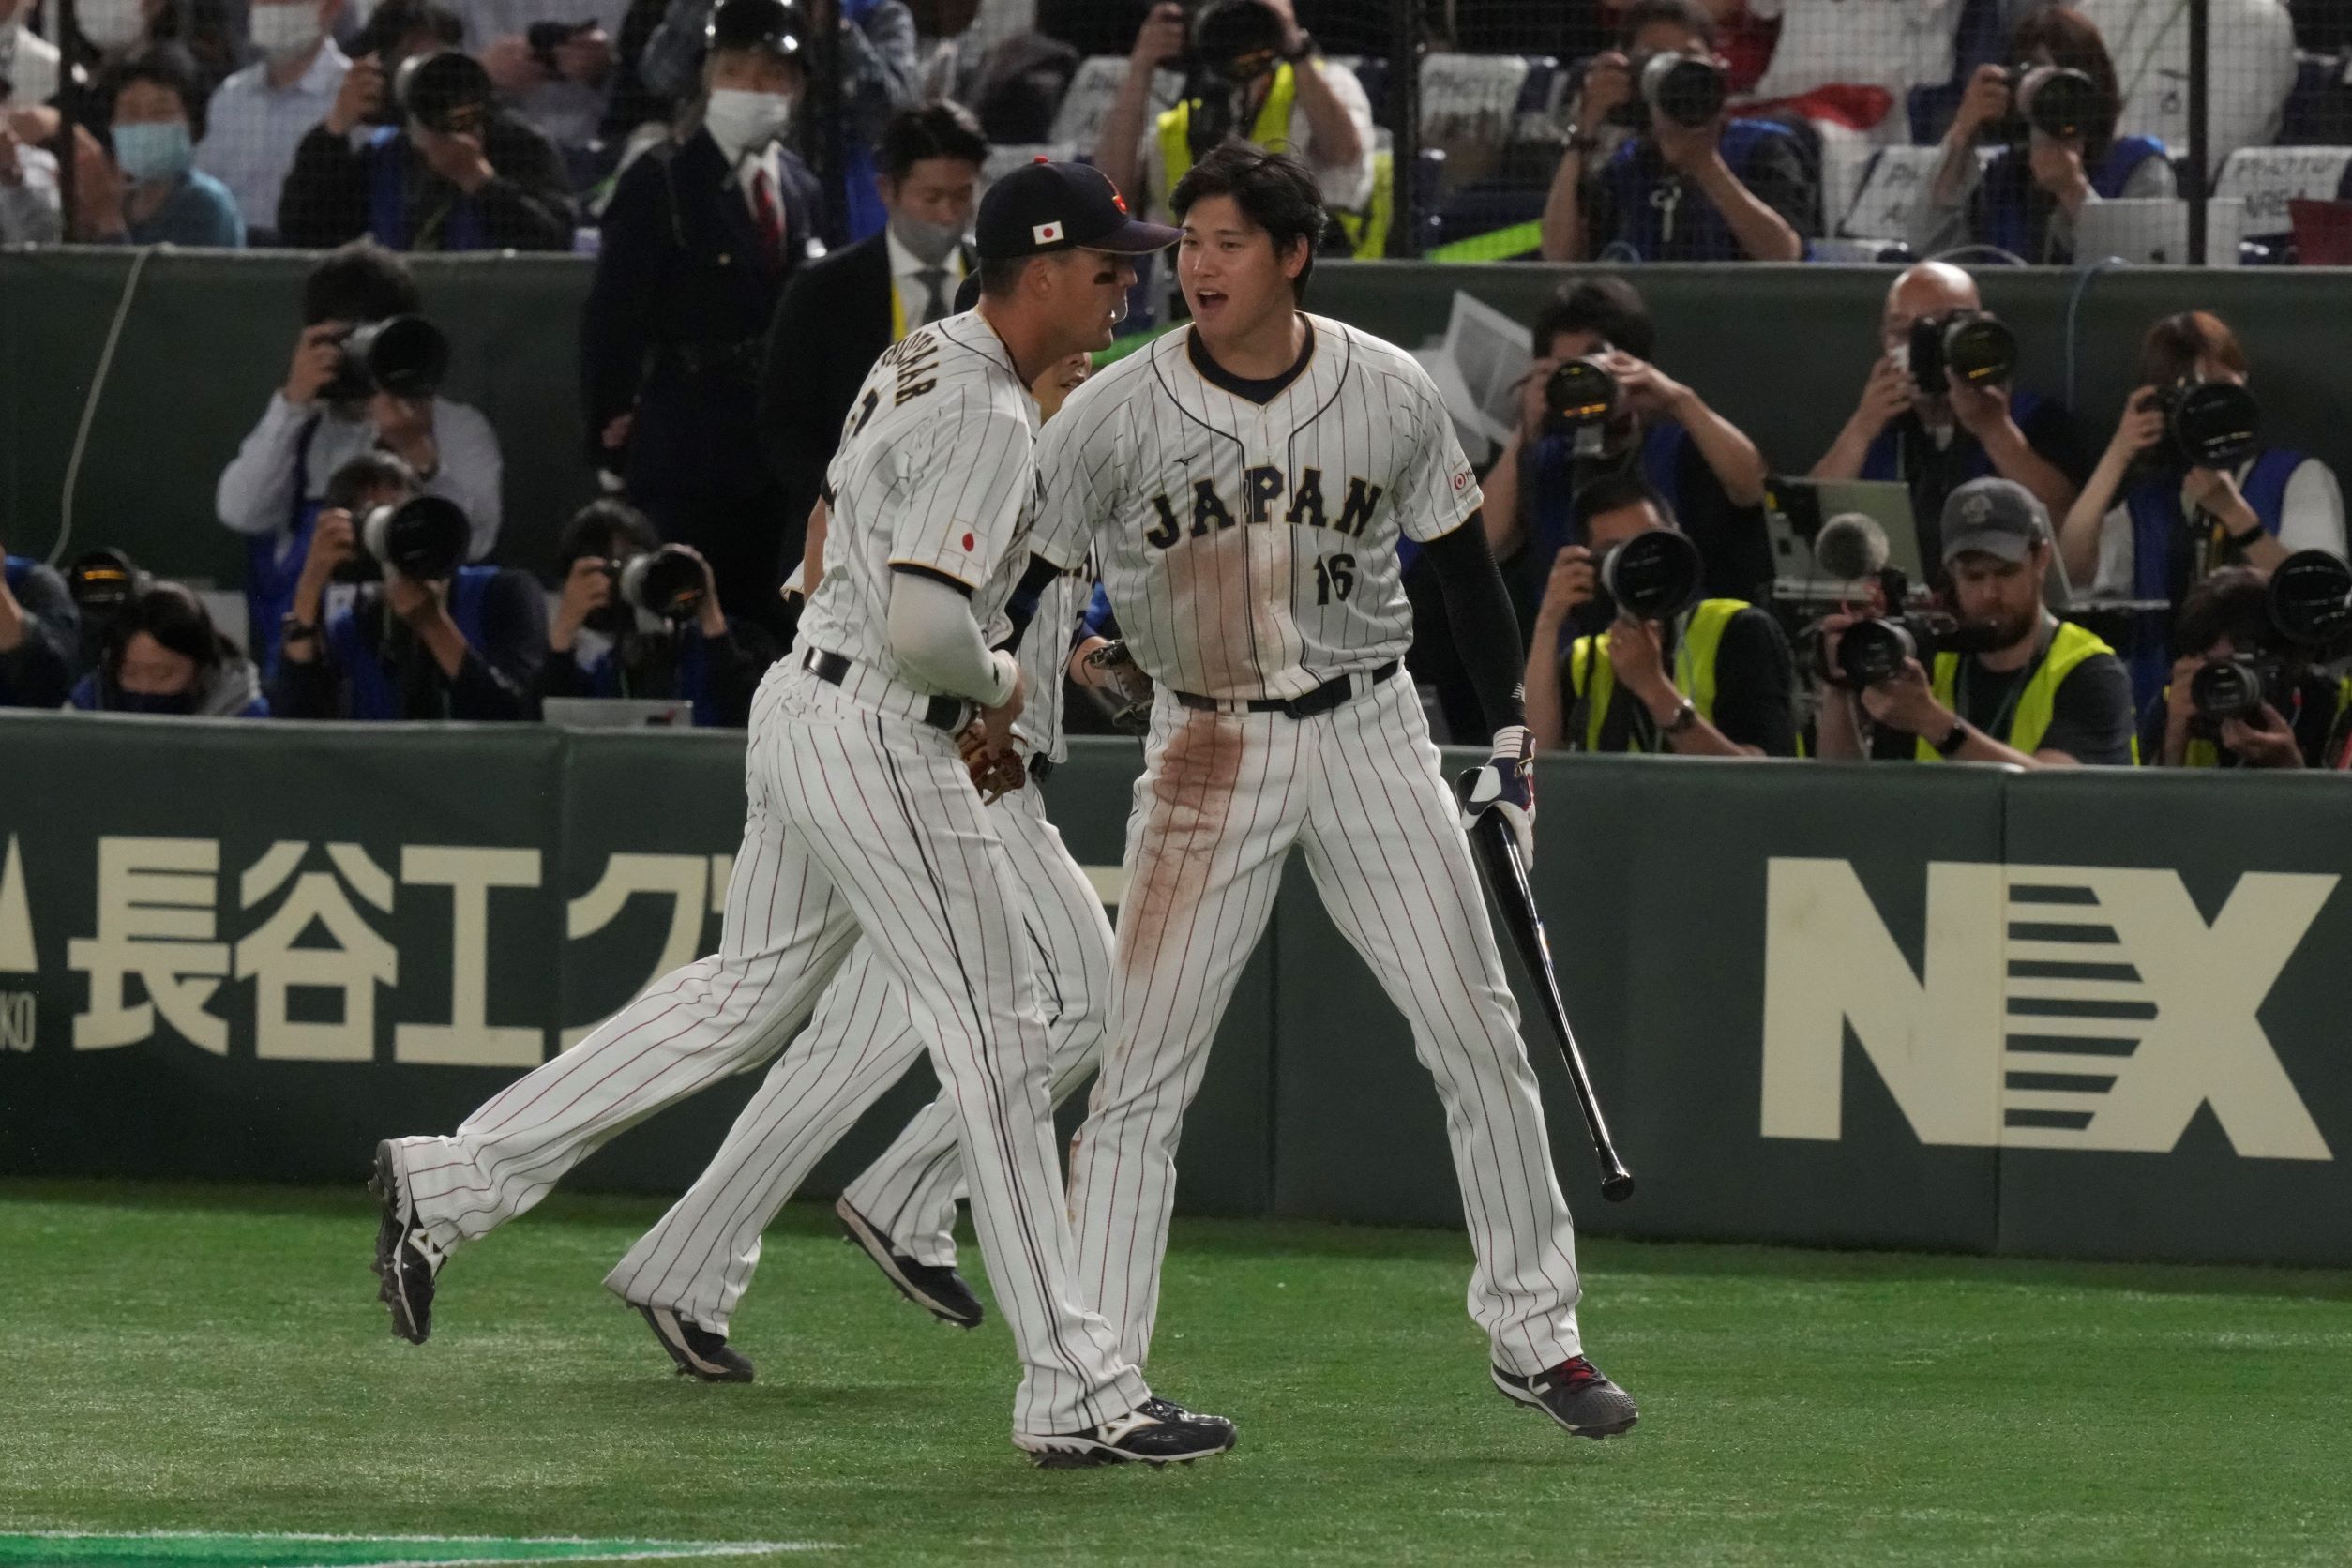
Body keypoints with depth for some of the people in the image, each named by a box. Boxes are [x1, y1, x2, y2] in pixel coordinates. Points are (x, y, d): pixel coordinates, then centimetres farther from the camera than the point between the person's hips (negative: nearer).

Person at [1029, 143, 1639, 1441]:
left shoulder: (1389, 395, -3)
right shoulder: (1115, 415, -8)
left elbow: (1463, 562, 9)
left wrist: (1509, 735, 5)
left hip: (1369, 733, 2)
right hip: (1206, 749, -2)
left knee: (1480, 1032, 2)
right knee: (1139, 1065, -8)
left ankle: (1532, 1332, 16)